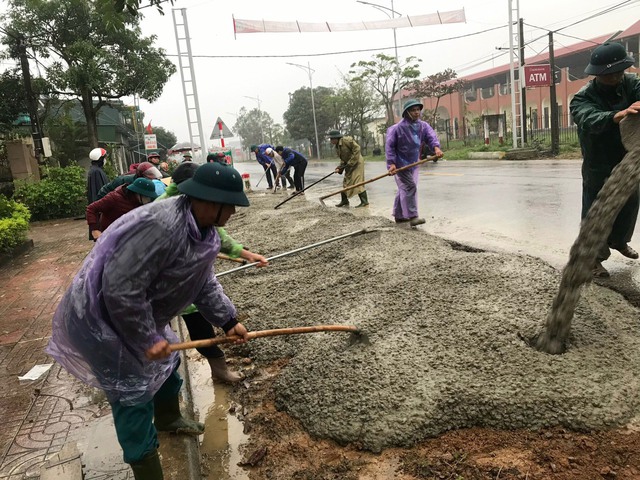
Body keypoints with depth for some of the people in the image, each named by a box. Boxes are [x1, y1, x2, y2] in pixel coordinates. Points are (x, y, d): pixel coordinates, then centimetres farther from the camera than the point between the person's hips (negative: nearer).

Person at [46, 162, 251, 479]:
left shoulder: (204, 230, -3)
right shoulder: (161, 226, -36)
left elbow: (204, 284, 9)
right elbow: (120, 289, -35)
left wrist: (228, 320, 4)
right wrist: (146, 339, -24)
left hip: (138, 311, 10)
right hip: (100, 317, -10)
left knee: (166, 362, 24)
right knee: (133, 393, -3)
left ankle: (168, 419, 53)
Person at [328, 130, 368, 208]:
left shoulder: (346, 140, -18)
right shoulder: (337, 147, 9)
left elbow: (357, 149, -21)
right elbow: (343, 159, 13)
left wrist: (351, 162, -23)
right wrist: (339, 168, -3)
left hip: (357, 163, -9)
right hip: (349, 166, 9)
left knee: (357, 182, -14)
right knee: (346, 182, 12)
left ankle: (365, 202, -11)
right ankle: (344, 201, 24)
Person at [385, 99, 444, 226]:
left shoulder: (423, 126, 1)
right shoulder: (398, 128, -15)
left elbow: (431, 136, -14)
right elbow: (389, 146, -13)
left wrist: (436, 147, -36)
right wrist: (391, 163, -21)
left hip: (414, 163, 6)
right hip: (401, 163, -6)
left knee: (404, 189, 14)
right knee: (410, 187, -15)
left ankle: (399, 215, 26)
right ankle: (412, 217, -14)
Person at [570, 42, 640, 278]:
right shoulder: (583, 99, -21)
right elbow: (590, 120, -41)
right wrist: (619, 114, -61)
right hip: (599, 166, -5)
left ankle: (618, 240, 47)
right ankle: (593, 258, 12)